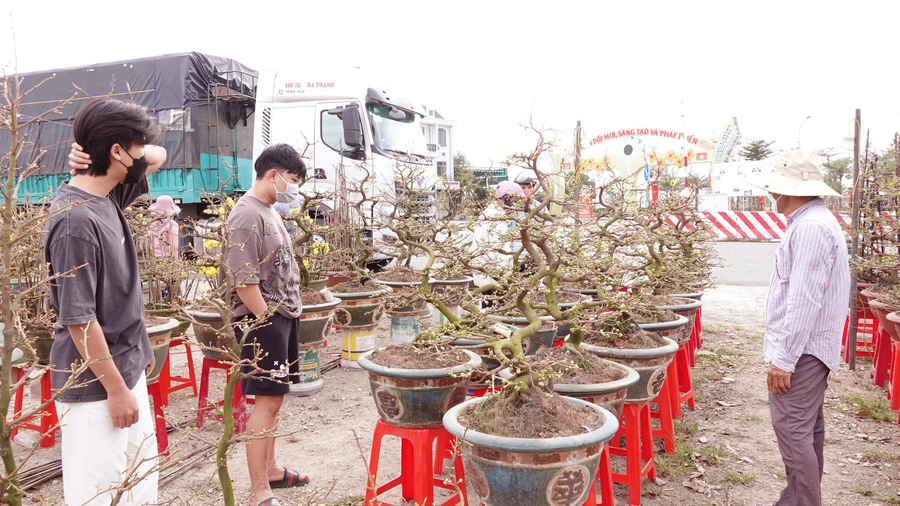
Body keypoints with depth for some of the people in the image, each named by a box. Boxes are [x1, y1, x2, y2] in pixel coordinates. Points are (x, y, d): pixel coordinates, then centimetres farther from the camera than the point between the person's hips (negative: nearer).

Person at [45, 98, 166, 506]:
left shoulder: (108, 196, 2)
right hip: (96, 385, -9)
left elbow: (157, 157, 18)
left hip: (129, 366, 9)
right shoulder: (77, 220, -24)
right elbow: (79, 320, -23)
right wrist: (117, 390, -17)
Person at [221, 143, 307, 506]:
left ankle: (270, 470, 29)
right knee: (268, 400, -6)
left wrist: (288, 318, 17)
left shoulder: (269, 211, 14)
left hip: (283, 316, 9)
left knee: (275, 396, 16)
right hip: (264, 320, -9)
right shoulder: (246, 215, -16)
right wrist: (268, 323, -17)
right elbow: (245, 281, -20)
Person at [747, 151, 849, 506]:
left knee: (793, 430, -7)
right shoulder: (814, 222, 15)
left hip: (801, 350, -11)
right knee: (807, 428, 16)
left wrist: (784, 358, -22)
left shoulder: (810, 227, -19)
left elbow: (803, 300, -24)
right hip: (809, 347, 11)